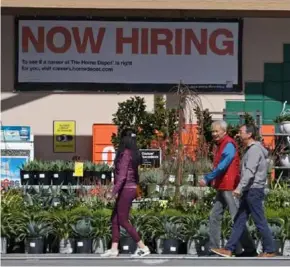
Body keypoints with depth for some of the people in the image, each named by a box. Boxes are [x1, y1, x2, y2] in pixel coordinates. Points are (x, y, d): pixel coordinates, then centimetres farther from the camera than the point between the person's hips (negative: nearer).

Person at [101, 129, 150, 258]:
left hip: (126, 189, -9)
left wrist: (114, 190, -19)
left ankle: (143, 247, -2)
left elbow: (122, 175, -20)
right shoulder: (133, 153, 12)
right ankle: (114, 249, 12)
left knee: (123, 220, -4)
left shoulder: (125, 153, -15)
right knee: (115, 219, 11)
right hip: (131, 188, 9)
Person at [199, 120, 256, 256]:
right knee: (214, 217, 10)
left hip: (229, 188, -10)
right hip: (222, 188, 10)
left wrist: (207, 179, -19)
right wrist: (212, 180, 12)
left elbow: (222, 166, -22)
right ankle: (214, 248, 14)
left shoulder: (229, 145, -14)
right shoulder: (220, 145, 17)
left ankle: (250, 249, -3)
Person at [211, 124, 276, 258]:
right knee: (239, 220, 7)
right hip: (249, 191, 10)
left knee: (260, 221, -3)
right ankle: (229, 249, 6)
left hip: (254, 190, -10)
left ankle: (270, 250, 6)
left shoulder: (254, 149, -14)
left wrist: (240, 188, -30)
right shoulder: (250, 149, 17)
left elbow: (250, 171, -24)